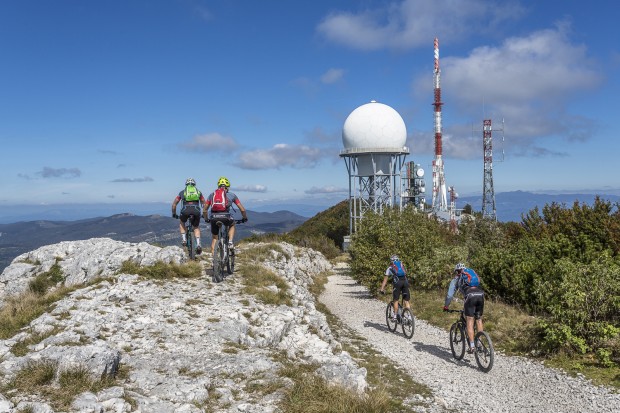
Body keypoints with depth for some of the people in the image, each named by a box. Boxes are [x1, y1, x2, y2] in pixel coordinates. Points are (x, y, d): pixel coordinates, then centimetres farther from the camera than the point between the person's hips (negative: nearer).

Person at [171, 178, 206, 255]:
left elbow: (174, 204, 24)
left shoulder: (182, 192, 24)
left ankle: (184, 239, 15)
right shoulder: (198, 192, 26)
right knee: (196, 227, 23)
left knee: (182, 223, 32)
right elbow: (204, 203, 28)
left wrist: (174, 214, 36)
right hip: (196, 210, 1)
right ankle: (198, 244, 3)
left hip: (185, 210, 0)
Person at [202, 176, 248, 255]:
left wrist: (206, 219, 38)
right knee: (232, 225, 33)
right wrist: (245, 218, 33)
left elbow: (204, 210, 22)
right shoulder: (231, 195, 16)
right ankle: (230, 243, 15)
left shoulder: (212, 195, 20)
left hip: (214, 218, 2)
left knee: (214, 238, 21)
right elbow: (242, 209, 17)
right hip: (225, 217, -2)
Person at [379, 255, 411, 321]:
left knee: (395, 300, 6)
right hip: (405, 282, 3)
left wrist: (382, 289, 26)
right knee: (406, 301, 6)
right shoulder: (402, 265, 32)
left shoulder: (390, 267, 25)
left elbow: (385, 279, 23)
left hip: (397, 282, -2)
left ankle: (395, 316, 2)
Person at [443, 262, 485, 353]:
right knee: (479, 319, 17)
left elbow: (449, 295, 20)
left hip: (470, 296, -4)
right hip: (481, 294, 4)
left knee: (469, 322, 1)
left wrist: (445, 306, 32)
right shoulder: (472, 273, 36)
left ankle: (472, 346, -5)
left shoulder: (456, 279, 24)